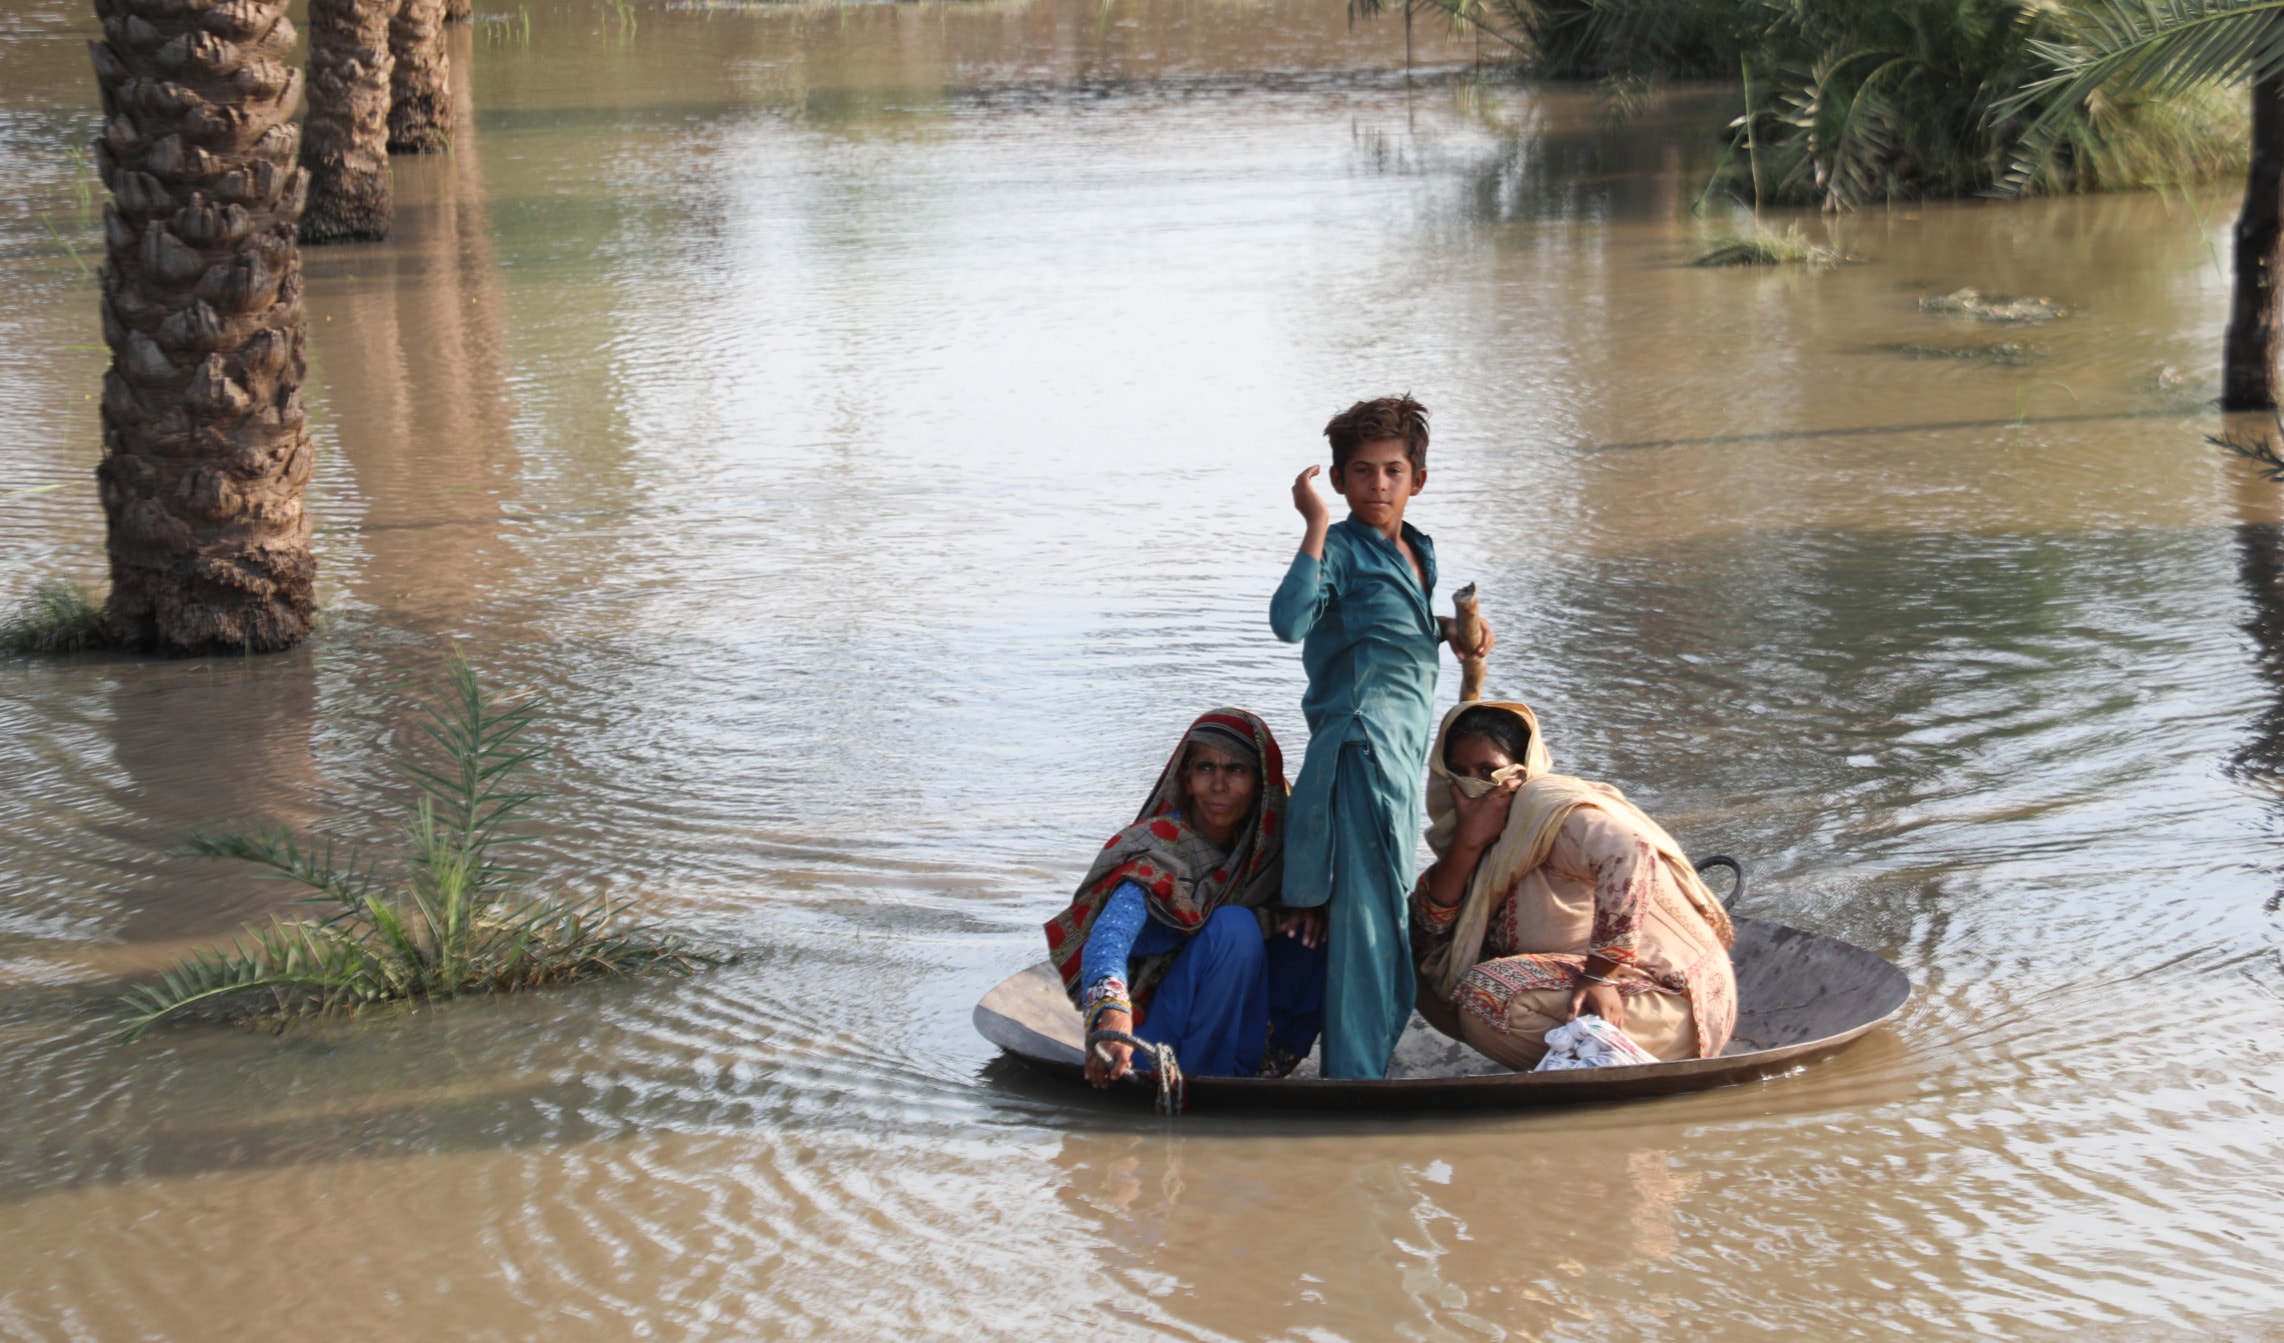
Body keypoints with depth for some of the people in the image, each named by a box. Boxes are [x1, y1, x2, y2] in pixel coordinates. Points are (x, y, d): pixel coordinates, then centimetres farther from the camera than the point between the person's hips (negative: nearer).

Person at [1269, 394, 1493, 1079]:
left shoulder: (1418, 551, 15)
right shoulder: (1340, 549, -10)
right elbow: (1290, 620, -28)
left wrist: (1449, 630, 13)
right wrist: (1317, 526, -28)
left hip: (1405, 749, 9)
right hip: (1363, 746, -9)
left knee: (1390, 906, 15)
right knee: (1371, 906, -13)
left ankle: (1369, 1061, 25)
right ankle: (1354, 1074, -12)